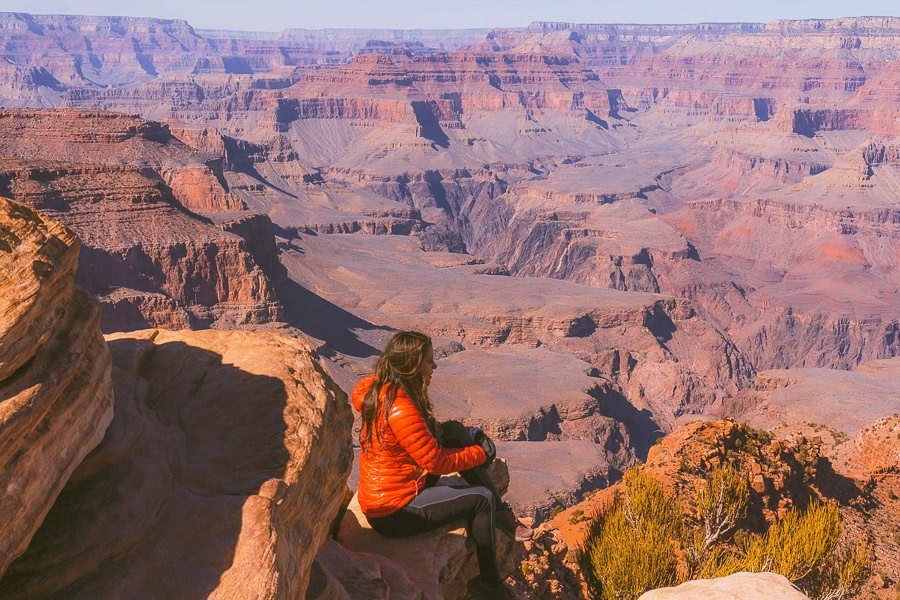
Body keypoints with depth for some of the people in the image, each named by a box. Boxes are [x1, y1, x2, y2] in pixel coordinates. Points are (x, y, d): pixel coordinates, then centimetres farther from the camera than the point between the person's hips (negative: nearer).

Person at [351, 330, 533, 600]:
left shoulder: (383, 389, 1)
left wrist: (468, 435, 8)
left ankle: (500, 512, 9)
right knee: (481, 498, -3)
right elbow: (438, 461, -22)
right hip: (394, 511, -10)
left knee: (454, 430, 5)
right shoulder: (400, 409, -30)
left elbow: (428, 434, 17)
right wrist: (481, 453, -6)